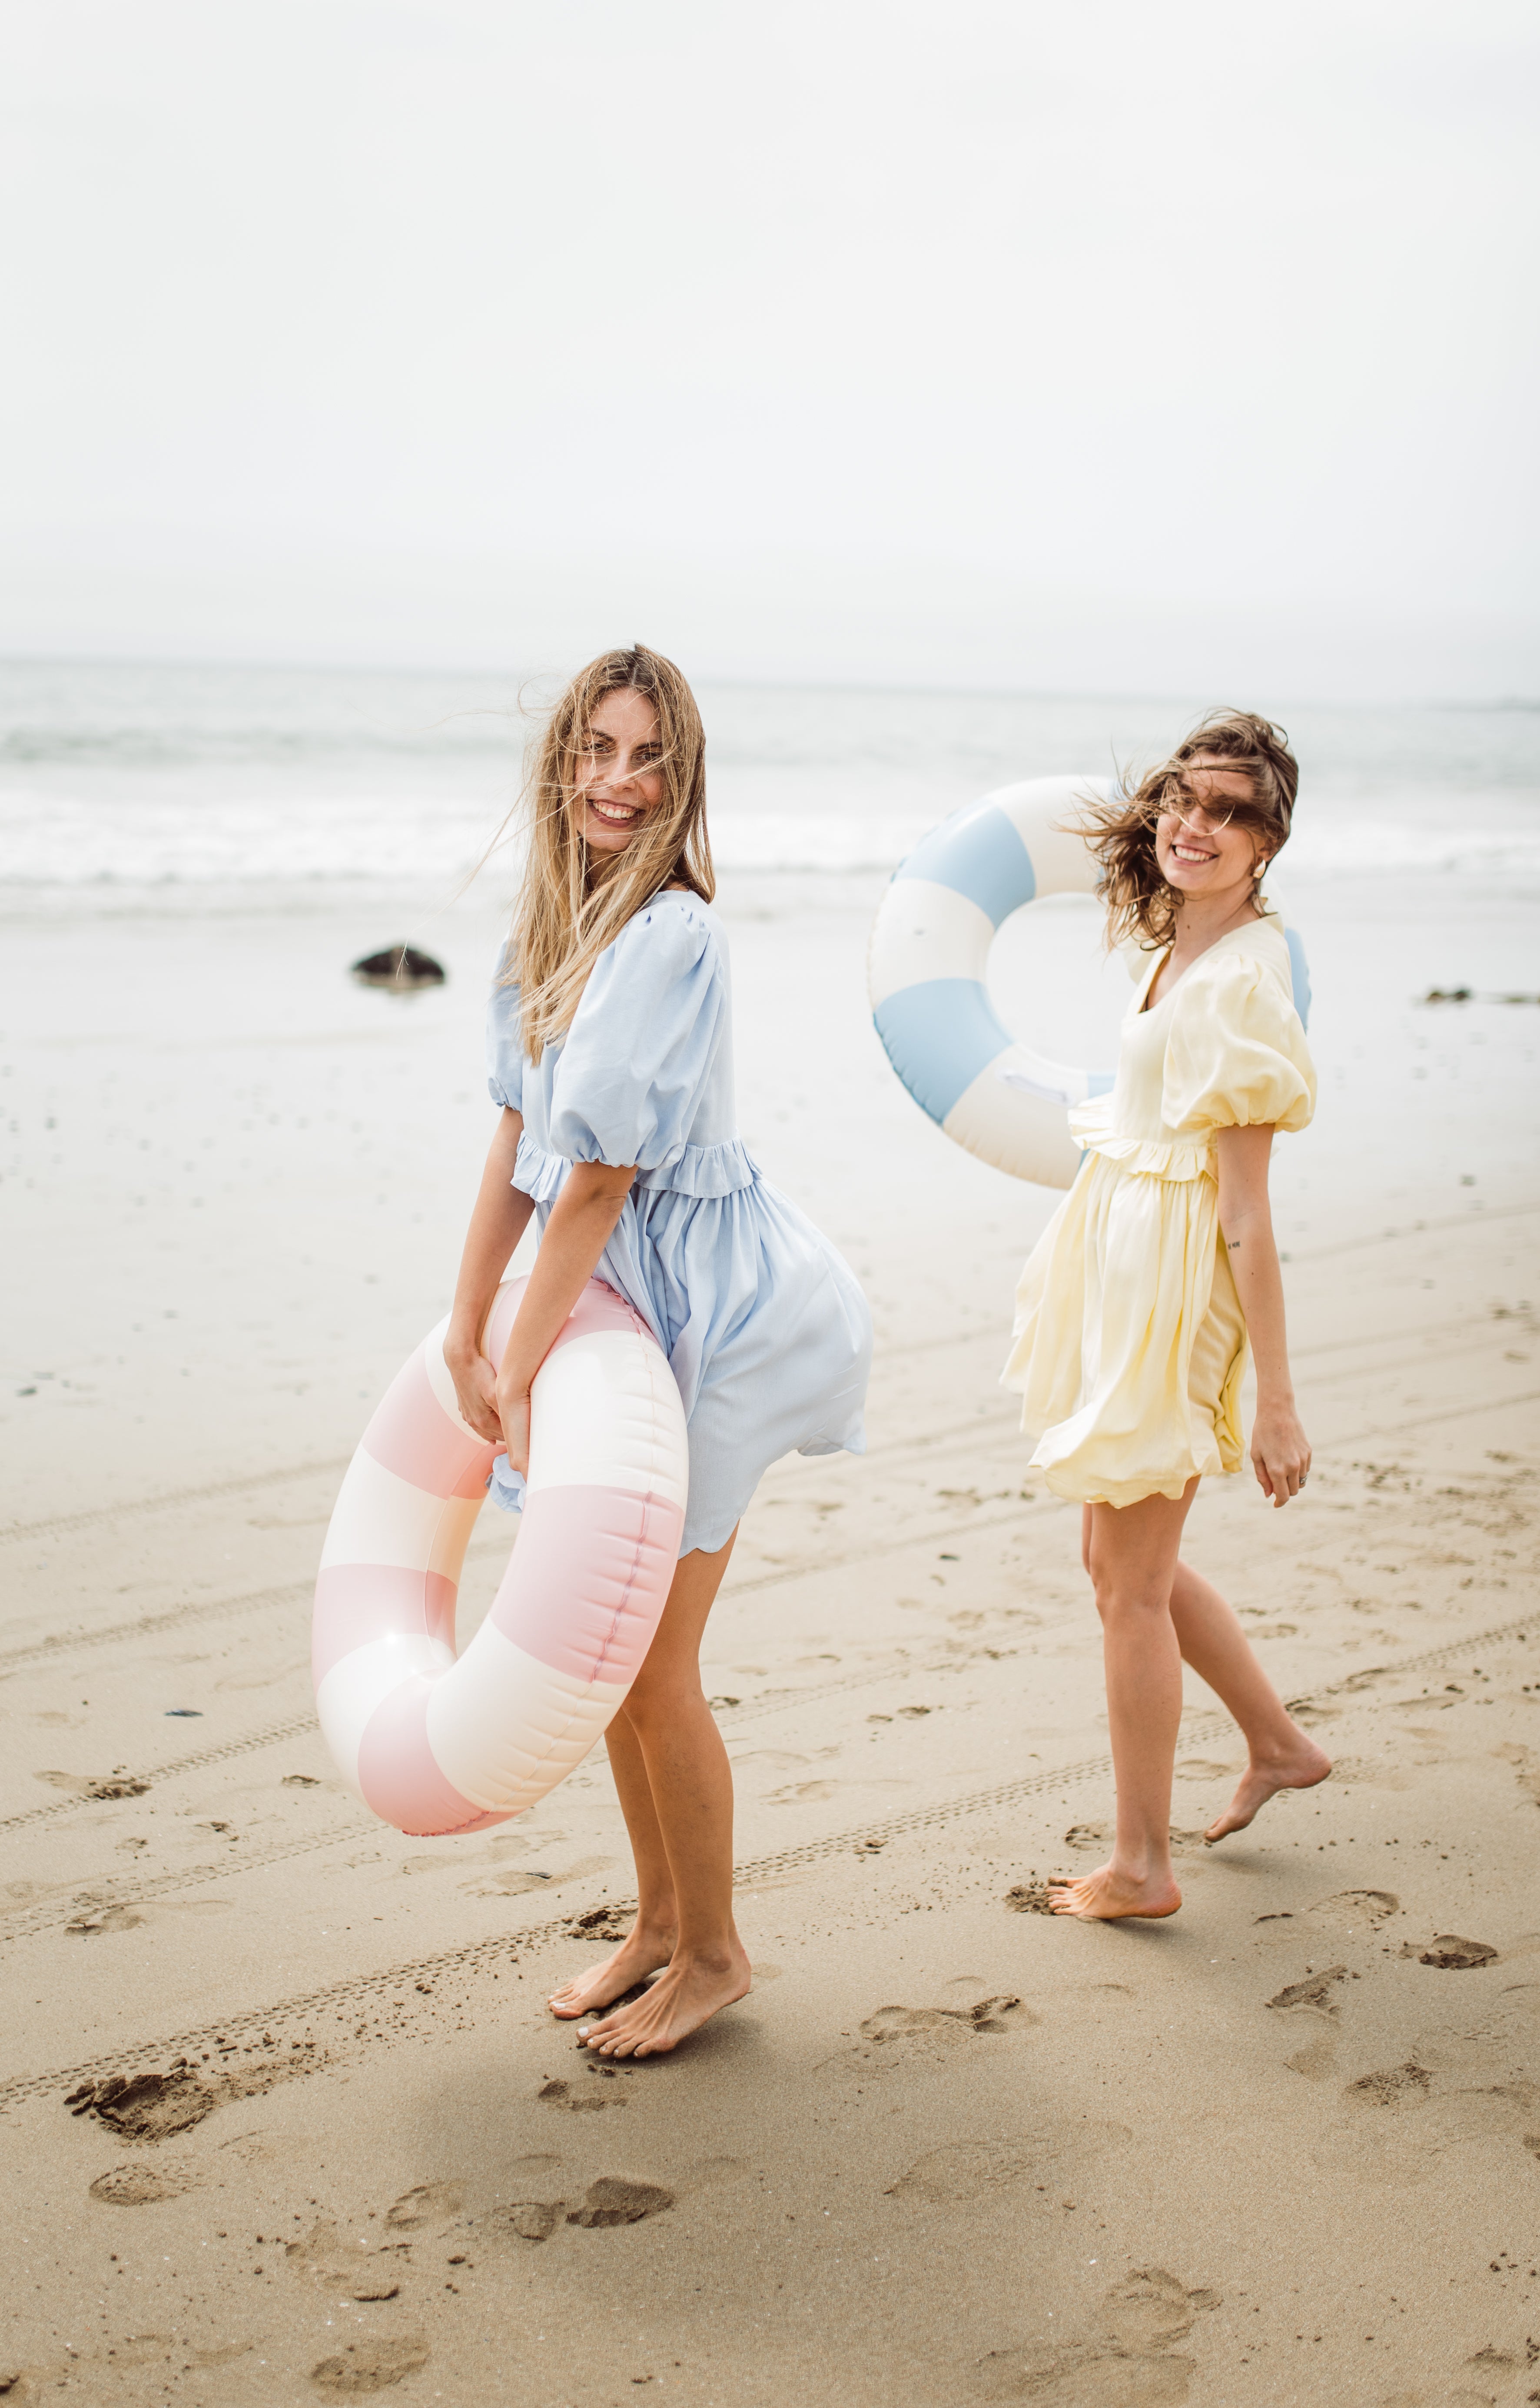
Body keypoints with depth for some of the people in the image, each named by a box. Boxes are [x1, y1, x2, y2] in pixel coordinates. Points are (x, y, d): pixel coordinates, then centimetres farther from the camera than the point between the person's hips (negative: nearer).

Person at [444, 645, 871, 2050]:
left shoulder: (671, 937, -23)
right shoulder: (553, 922, 4)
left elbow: (597, 1183, -21)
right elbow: (519, 1142, 7)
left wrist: (519, 1379, -16)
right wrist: (465, 1338, 5)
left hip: (707, 1313, -8)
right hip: (622, 1299, 9)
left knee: (651, 1662, 1)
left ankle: (713, 1953, 23)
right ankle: (660, 1923, 36)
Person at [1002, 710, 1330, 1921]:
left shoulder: (1238, 978, -19)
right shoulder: (1183, 948, 9)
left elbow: (1246, 1211, -21)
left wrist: (1274, 1400, -18)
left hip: (1175, 1295, -9)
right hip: (1125, 1277, 9)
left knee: (1128, 1582, 3)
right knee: (1128, 1554, 21)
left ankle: (1142, 1866, 17)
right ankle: (1278, 1742, 38)